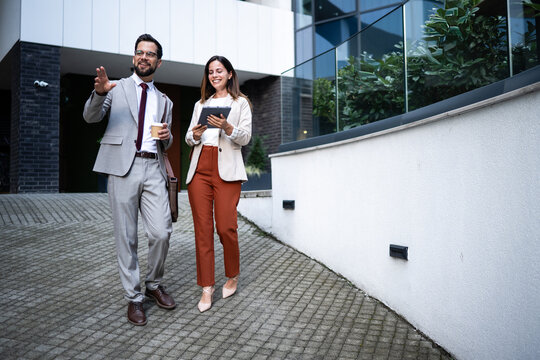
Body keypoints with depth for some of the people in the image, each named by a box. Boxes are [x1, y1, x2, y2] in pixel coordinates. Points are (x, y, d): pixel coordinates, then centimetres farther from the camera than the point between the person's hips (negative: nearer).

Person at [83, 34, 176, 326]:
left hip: (153, 168, 3)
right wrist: (99, 93, -21)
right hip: (123, 167, -2)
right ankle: (133, 298, 13)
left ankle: (154, 284, 18)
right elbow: (91, 117, -2)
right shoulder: (117, 88, 12)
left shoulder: (164, 101, 22)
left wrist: (166, 136, 0)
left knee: (161, 232, -6)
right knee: (126, 236, 1)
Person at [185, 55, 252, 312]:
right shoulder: (200, 104, 23)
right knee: (202, 228, -1)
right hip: (200, 168, 4)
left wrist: (227, 127, -17)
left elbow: (246, 138, 2)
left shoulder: (240, 103, 12)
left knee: (226, 227, -9)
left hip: (226, 169, -3)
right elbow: (189, 139, 19)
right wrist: (195, 135, -4)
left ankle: (232, 277, 15)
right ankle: (207, 286, 6)